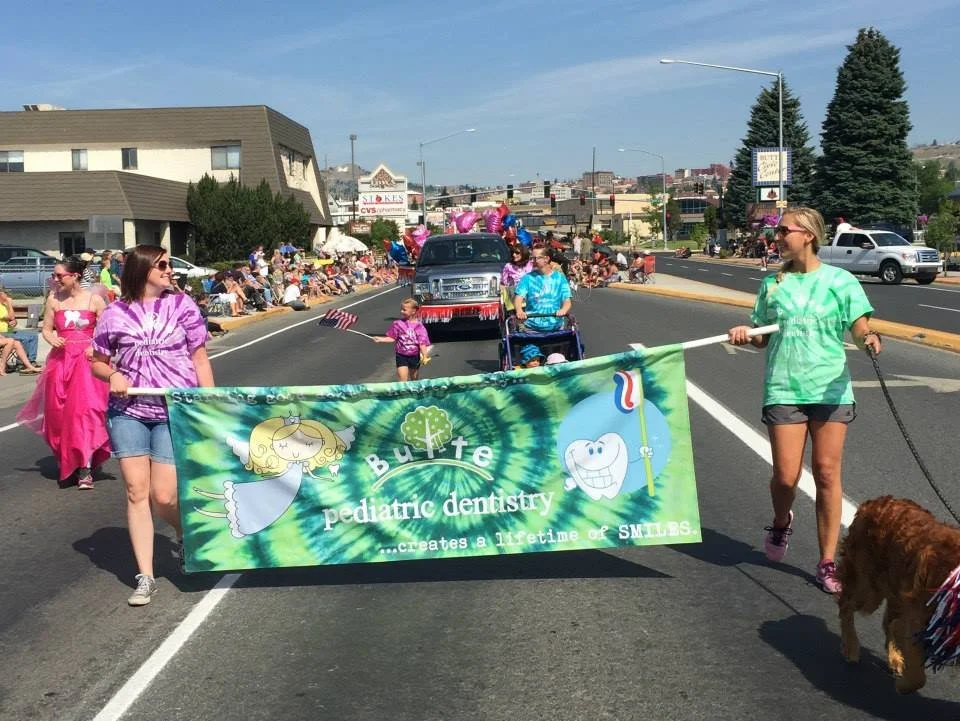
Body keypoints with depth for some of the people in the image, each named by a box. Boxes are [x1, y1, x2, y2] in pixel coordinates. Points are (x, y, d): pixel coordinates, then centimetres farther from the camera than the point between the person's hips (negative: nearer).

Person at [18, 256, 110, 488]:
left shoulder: (93, 300, -2)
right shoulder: (54, 299, 5)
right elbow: (47, 329, 9)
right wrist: (53, 340, -11)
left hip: (86, 359, -3)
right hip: (60, 360, 3)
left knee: (86, 409, -13)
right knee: (59, 412, 5)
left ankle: (85, 468, -12)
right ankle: (67, 465, 20)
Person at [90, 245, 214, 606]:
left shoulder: (182, 305, 1)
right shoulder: (115, 313, 2)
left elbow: (200, 360, 4)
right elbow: (97, 361, 13)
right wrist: (113, 375, -10)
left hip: (176, 412, -1)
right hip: (127, 412, 2)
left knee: (163, 496, -4)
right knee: (136, 491, 0)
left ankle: (186, 536, 30)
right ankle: (145, 577, 10)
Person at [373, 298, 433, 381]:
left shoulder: (419, 326, -9)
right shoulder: (398, 324, -6)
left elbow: (422, 343, -9)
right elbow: (392, 338, 0)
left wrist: (425, 356, -18)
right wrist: (380, 339, -11)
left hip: (414, 356, 1)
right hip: (401, 356, -1)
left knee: (414, 379, 18)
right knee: (402, 379, -10)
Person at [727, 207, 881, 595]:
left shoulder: (839, 280, 1)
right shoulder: (773, 283, 8)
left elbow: (860, 327, -5)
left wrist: (869, 337, -27)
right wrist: (746, 335, -7)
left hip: (830, 388, -1)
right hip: (783, 388, 2)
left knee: (827, 473, 0)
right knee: (786, 476, -3)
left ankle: (827, 562, 11)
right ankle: (781, 522, 32)